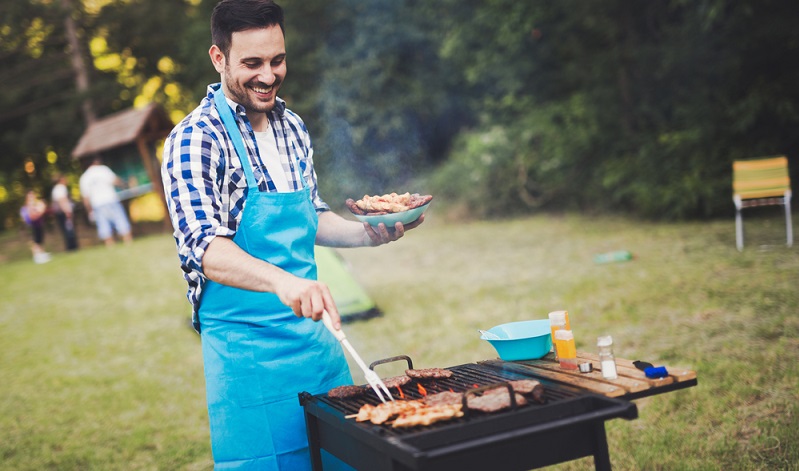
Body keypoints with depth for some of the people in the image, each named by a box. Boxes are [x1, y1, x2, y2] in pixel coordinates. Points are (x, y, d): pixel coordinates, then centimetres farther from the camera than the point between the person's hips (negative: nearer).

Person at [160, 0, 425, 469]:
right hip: (247, 343, -7)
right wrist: (281, 281, -43)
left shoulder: (293, 128, 8)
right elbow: (203, 246, -26)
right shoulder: (194, 140, -14)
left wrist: (370, 233, -1)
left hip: (314, 332, 7)